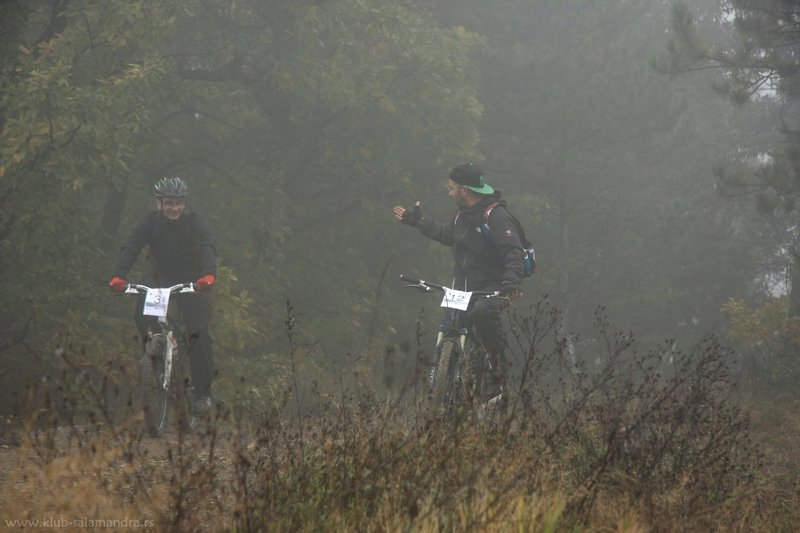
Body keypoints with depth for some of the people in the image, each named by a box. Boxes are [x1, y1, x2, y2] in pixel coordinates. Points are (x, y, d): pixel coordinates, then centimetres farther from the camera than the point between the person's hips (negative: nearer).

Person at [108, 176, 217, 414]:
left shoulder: (193, 223, -13)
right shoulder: (150, 222, -10)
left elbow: (207, 250, -28)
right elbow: (130, 249, -22)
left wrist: (209, 275, -49)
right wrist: (117, 276, -40)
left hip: (192, 282, -2)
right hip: (162, 280, 2)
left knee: (199, 333, -17)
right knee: (143, 314, -27)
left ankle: (203, 392, -8)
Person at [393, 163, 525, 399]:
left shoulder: (496, 216, -16)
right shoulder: (463, 214, 11)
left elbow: (513, 253, -24)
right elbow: (447, 234, 32)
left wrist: (511, 282, -40)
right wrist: (417, 221, 38)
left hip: (492, 288, -8)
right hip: (464, 286, 8)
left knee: (483, 312, -38)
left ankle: (499, 362, -19)